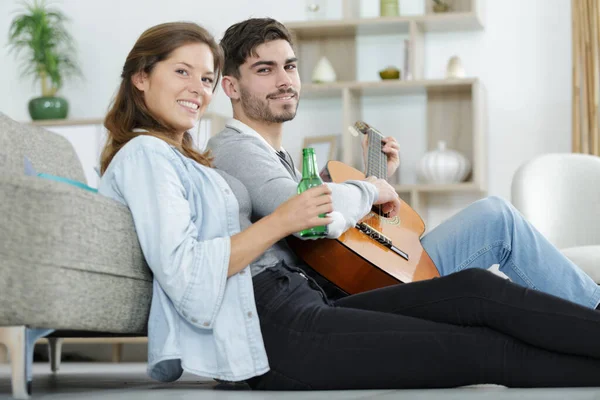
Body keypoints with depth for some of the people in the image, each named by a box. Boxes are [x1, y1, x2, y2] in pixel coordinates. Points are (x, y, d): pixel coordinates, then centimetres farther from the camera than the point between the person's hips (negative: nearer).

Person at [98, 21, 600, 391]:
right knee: (489, 350, -12)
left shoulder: (188, 161, 26)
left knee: (476, 289, -6)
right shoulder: (143, 155, -5)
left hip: (299, 303, 9)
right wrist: (281, 221, -16)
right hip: (268, 331, -9)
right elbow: (184, 276, -18)